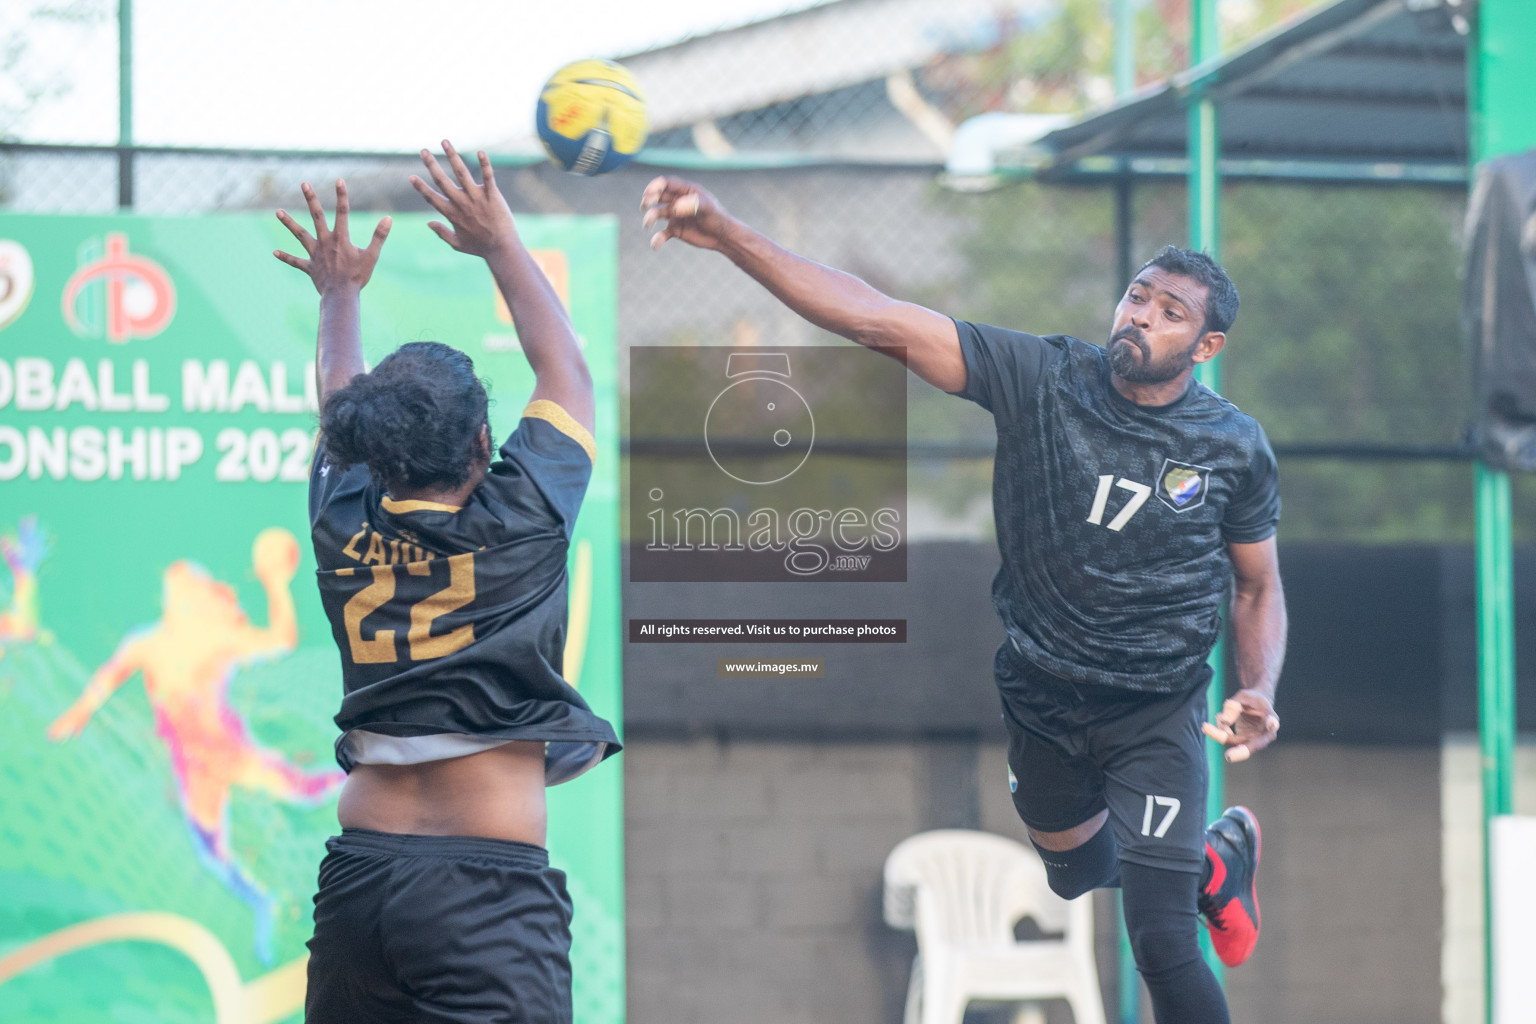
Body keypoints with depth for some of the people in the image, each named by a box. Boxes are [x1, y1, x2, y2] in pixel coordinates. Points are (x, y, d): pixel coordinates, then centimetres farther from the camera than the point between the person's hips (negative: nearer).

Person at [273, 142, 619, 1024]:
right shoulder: (521, 521, -5)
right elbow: (567, 372, 13)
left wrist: (340, 297, 42)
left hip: (358, 877, 5)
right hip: (491, 884, -5)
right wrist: (503, 246, 23)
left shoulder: (344, 528, 5)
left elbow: (342, 414, 28)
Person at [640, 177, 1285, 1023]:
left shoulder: (1235, 449, -13)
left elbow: (1258, 585, 2)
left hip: (1154, 717, -3)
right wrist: (731, 238, -36)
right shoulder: (1041, 380, -15)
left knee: (1161, 949, -11)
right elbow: (880, 322, -24)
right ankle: (1217, 859, 58)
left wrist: (1259, 692, -18)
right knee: (1078, 876, 27)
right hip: (1038, 697, 3)